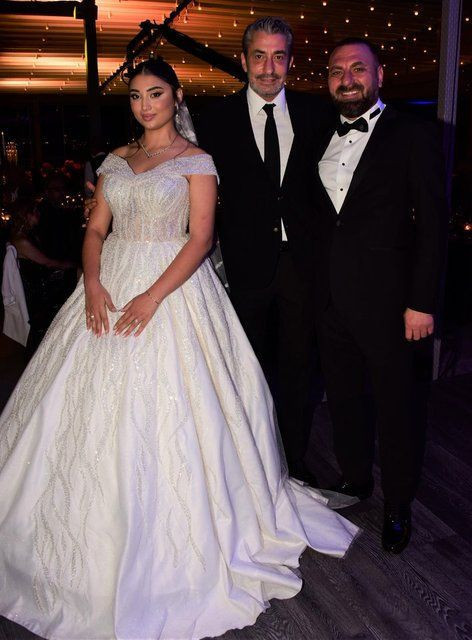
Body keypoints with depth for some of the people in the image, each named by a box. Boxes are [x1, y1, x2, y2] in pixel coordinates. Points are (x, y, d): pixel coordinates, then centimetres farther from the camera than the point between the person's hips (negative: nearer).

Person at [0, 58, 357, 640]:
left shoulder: (195, 160, 0)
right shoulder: (116, 160, 15)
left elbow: (201, 237, -9)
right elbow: (96, 228, 9)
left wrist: (154, 296, -21)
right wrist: (93, 283, -10)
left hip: (173, 285, -5)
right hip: (112, 284, 5)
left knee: (164, 408, -5)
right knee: (98, 405, 5)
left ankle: (168, 548, 13)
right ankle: (100, 534, 24)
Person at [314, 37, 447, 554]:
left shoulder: (413, 136, -5)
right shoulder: (321, 138, 11)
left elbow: (432, 224, -9)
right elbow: (319, 217, 12)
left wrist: (422, 302, -14)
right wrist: (315, 287, 5)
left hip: (384, 298, -5)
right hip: (330, 298, 5)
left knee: (395, 402, 6)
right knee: (342, 395, 17)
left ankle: (398, 506, 24)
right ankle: (354, 478, 38)